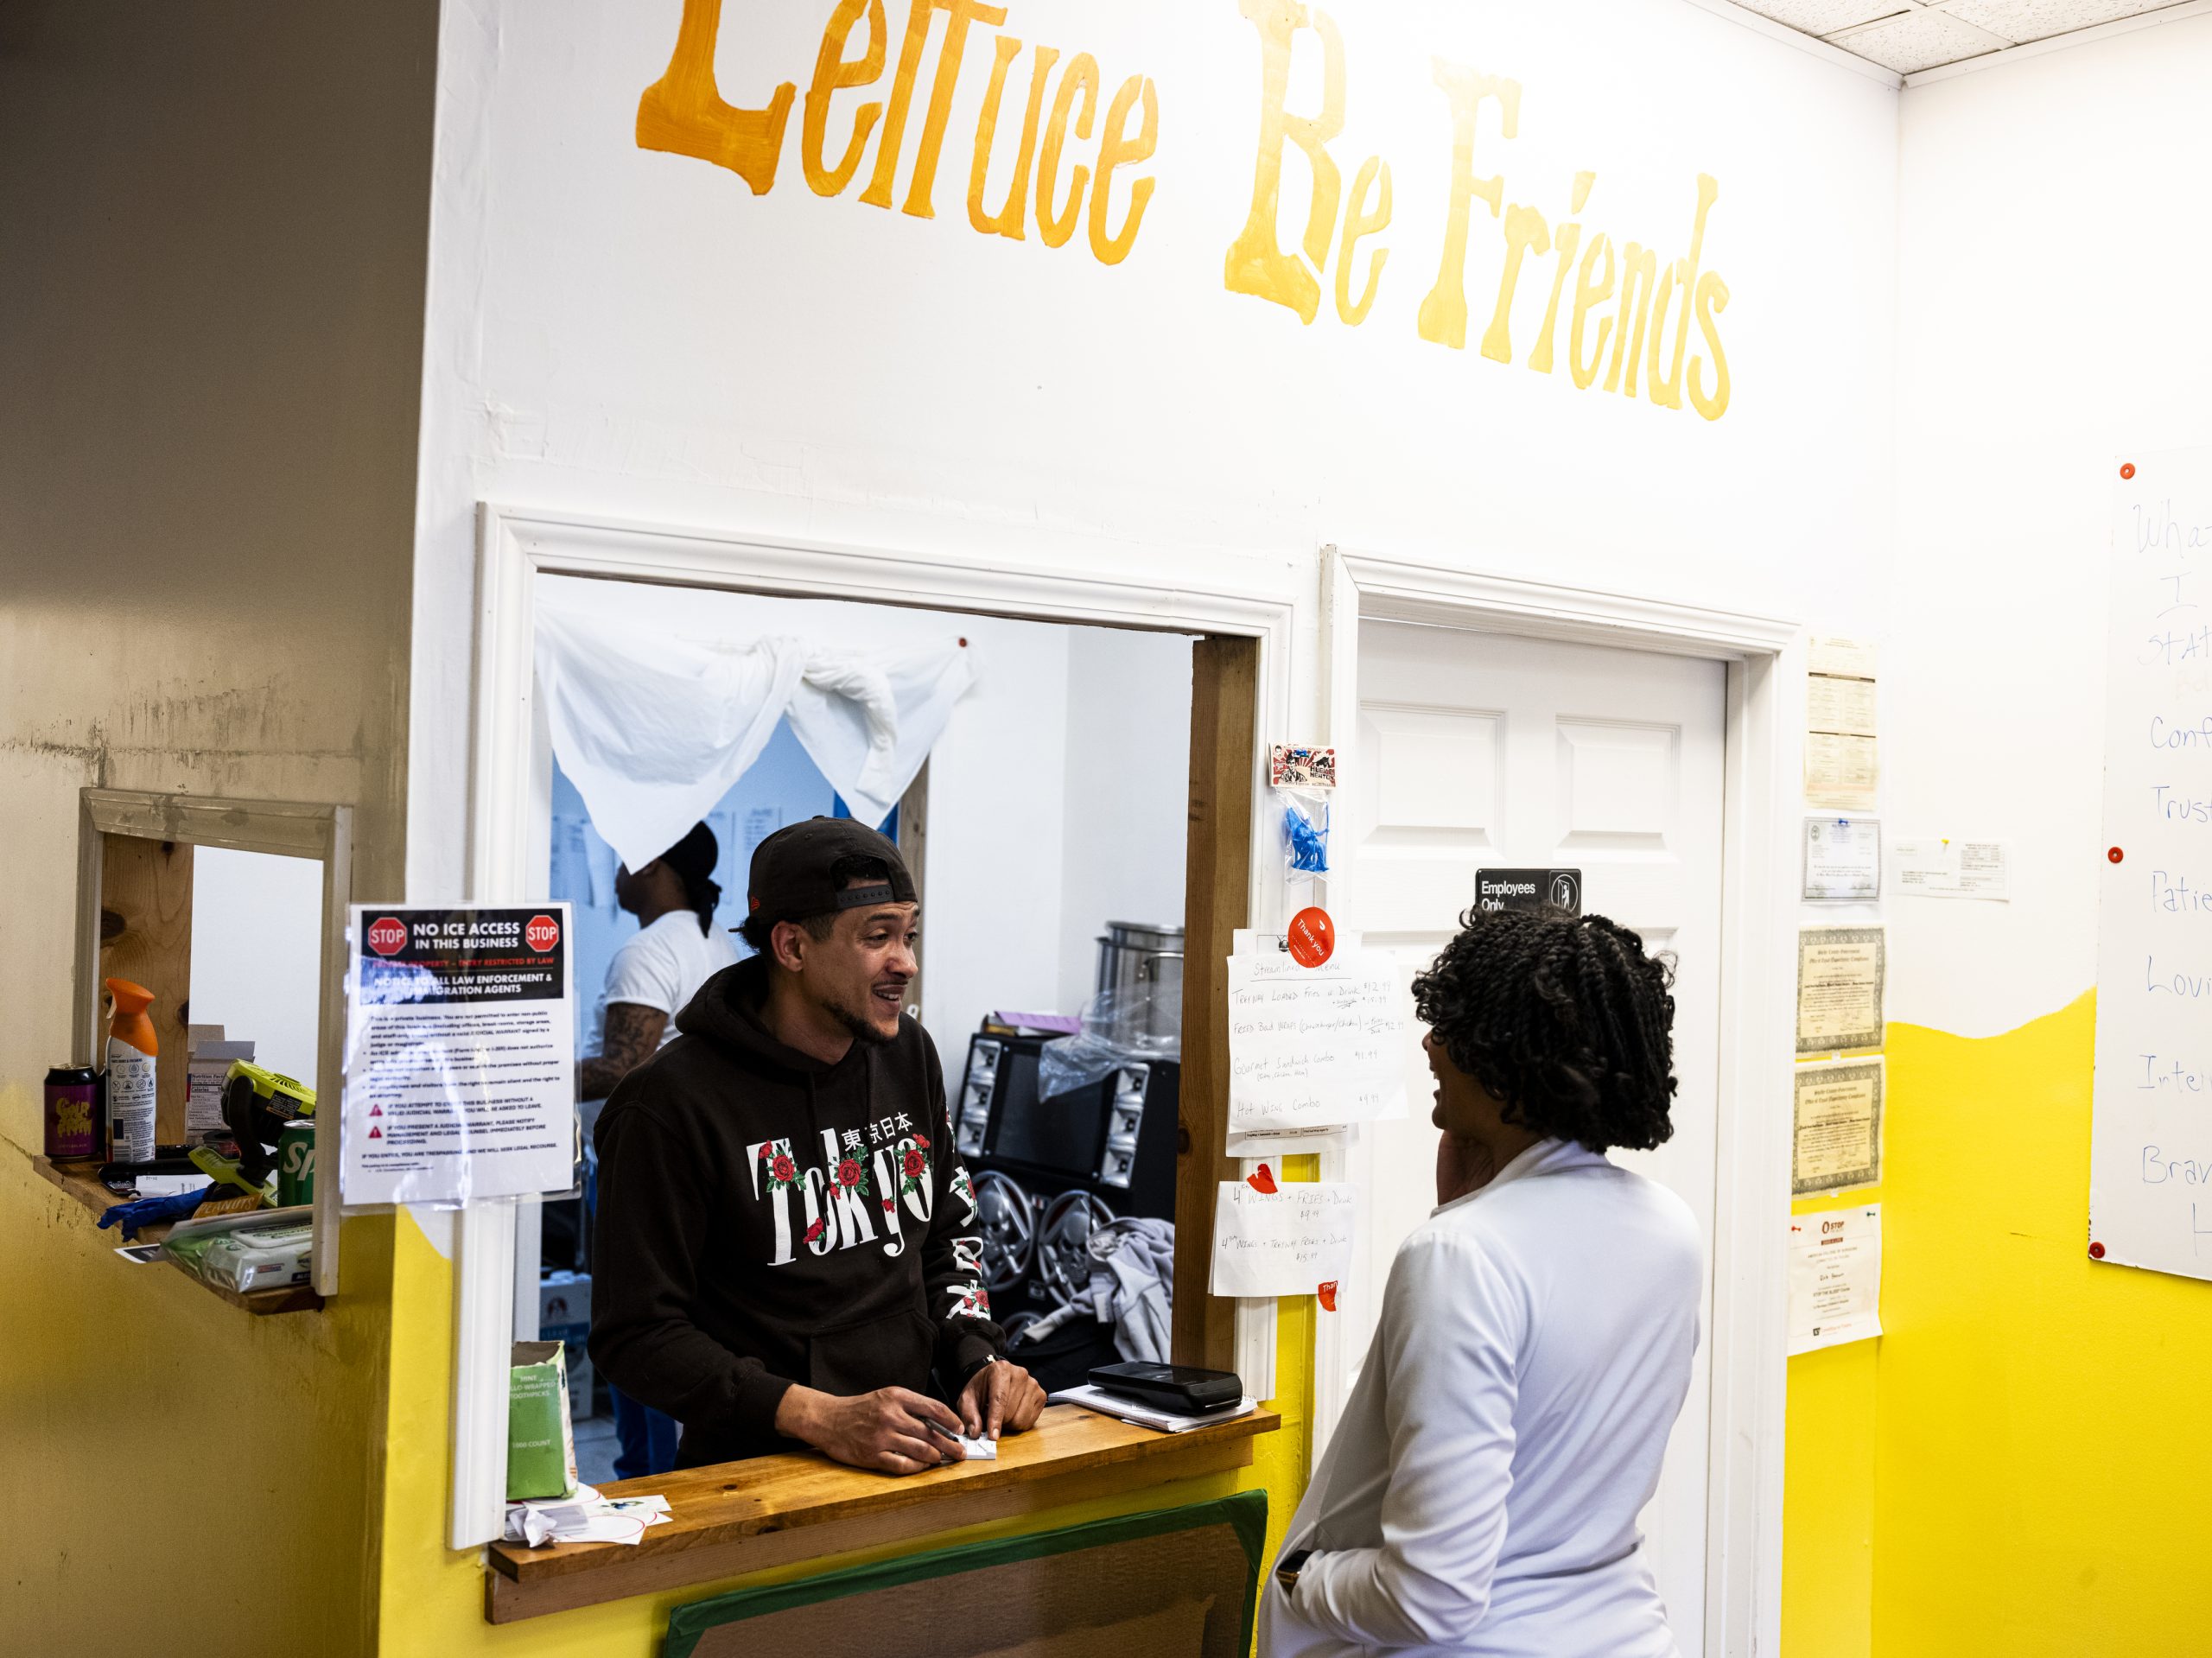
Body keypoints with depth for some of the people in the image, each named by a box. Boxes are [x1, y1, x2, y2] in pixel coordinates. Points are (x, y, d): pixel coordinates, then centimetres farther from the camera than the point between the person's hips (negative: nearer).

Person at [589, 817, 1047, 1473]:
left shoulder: (908, 1054, 9)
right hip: (758, 1469, -5)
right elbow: (636, 1336, -12)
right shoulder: (670, 1105, -12)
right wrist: (824, 1419, -21)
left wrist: (980, 1360, 3)